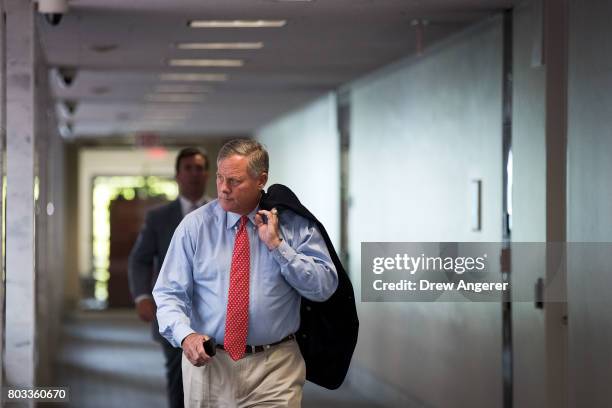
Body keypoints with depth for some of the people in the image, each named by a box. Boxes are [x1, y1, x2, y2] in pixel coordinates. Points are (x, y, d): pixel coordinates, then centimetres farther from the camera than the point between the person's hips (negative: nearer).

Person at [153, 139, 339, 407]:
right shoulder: (195, 226, 1)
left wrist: (277, 245, -14)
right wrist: (186, 335, -22)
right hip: (208, 363, 1)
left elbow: (325, 287, -7)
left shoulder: (294, 223, 0)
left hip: (274, 367, -1)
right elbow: (169, 293, -3)